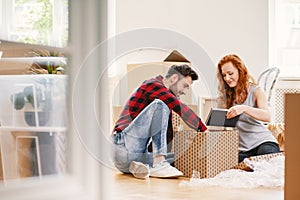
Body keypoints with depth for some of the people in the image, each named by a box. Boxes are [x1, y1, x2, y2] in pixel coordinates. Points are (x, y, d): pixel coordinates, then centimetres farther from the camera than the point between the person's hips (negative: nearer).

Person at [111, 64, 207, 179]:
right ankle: (159, 165, -30)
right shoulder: (153, 85, -1)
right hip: (124, 146, -9)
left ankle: (140, 167, -9)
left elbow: (168, 136, 21)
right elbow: (181, 109, -13)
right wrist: (203, 128, -4)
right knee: (159, 105, -21)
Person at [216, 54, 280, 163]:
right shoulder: (226, 95, 15)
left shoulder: (256, 91, 2)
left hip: (262, 141, -3)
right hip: (242, 150, 4)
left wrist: (244, 108, -32)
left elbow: (267, 116, -16)